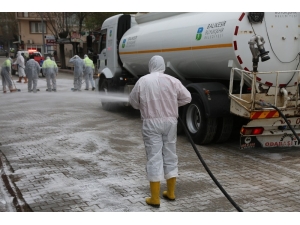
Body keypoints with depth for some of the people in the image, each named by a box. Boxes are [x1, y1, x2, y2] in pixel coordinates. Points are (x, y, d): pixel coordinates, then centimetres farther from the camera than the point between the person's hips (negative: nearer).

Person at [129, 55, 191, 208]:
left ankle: (155, 198, 3)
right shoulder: (172, 81, -2)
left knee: (154, 158, 0)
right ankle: (170, 193, 25)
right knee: (170, 156, 13)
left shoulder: (143, 81, -4)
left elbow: (133, 101, 5)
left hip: (151, 122, -2)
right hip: (170, 121, 2)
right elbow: (187, 98, 3)